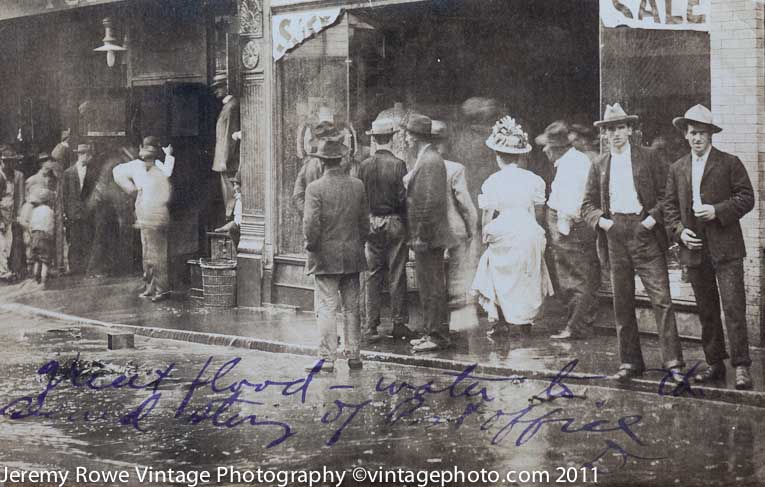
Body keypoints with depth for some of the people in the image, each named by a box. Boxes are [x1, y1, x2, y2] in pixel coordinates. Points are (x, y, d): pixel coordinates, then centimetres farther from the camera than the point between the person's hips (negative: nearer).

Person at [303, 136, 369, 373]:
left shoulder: (315, 188, -12)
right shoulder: (357, 185, 2)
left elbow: (311, 224, -17)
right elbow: (365, 222, 7)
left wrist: (311, 246, 0)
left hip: (326, 257, -4)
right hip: (353, 257, 4)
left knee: (326, 309, -1)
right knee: (352, 308, 11)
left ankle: (327, 359, -2)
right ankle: (354, 356, 17)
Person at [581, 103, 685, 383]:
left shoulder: (648, 160, 4)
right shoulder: (599, 166, 13)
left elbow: (667, 194, 2)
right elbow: (588, 204, 14)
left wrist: (653, 218, -11)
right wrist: (601, 221, -4)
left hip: (644, 232, -3)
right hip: (614, 235, 3)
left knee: (661, 298, -9)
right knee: (622, 304, 6)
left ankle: (673, 363, -8)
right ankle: (630, 363, 13)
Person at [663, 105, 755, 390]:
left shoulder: (729, 163, 1)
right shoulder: (677, 169, 13)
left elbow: (746, 198, -3)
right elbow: (670, 206, 13)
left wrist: (718, 211, -15)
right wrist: (679, 230, -3)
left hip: (725, 248, -4)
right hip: (694, 249, 4)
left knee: (733, 308, -9)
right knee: (706, 311, 10)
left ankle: (741, 366, -7)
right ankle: (715, 364, 18)